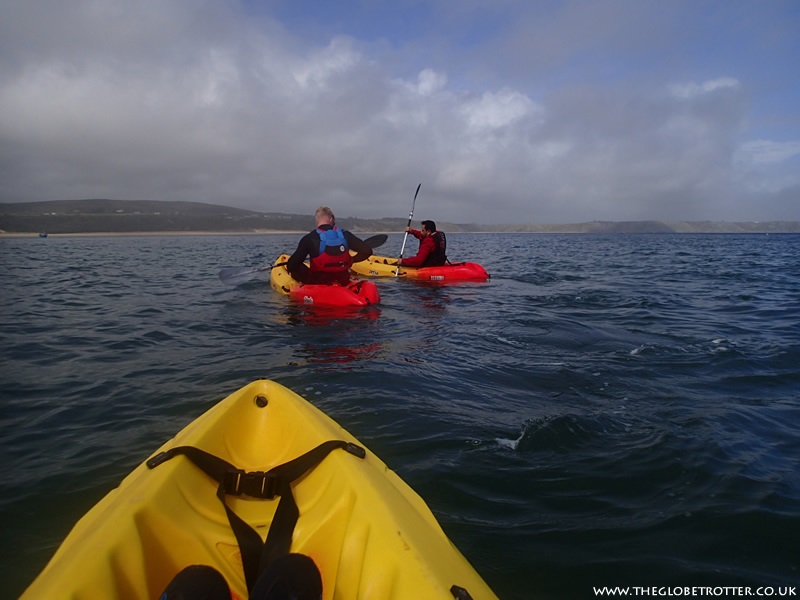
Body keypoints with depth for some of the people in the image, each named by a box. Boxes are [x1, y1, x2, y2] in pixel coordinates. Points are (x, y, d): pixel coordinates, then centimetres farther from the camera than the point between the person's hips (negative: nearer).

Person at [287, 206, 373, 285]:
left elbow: (291, 265, -15)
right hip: (342, 282, 3)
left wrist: (308, 275, 2)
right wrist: (351, 260, 12)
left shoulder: (309, 239, -9)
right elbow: (367, 251, -3)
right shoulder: (345, 235, -1)